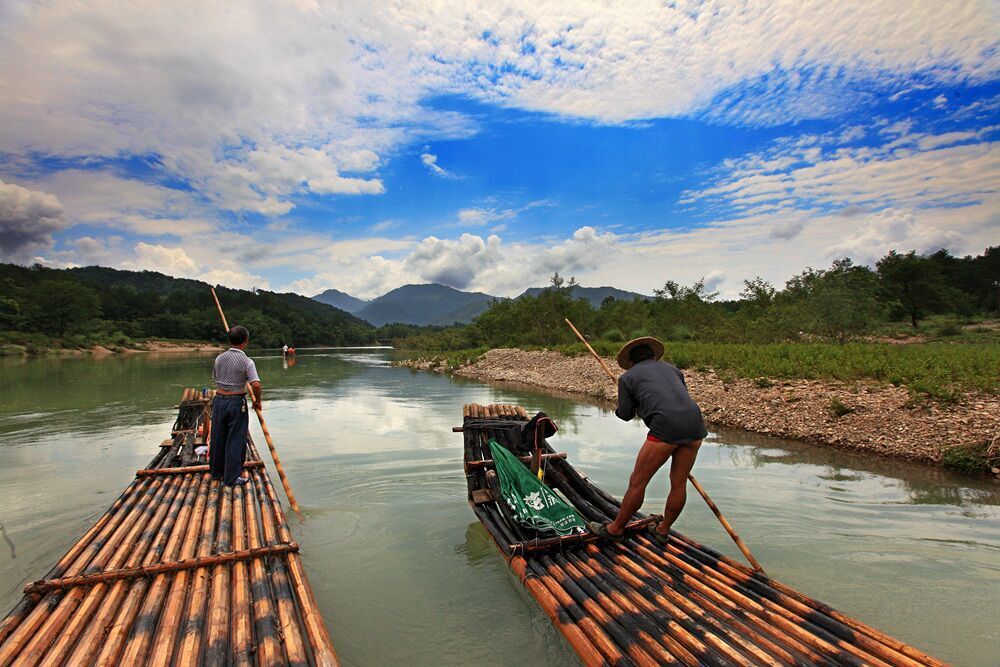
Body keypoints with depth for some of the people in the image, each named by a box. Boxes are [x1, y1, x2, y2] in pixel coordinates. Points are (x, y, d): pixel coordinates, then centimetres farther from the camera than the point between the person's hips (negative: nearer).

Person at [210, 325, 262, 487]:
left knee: (218, 438, 17)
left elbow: (215, 378, 16)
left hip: (219, 400, 5)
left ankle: (216, 472, 33)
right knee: (235, 440, 4)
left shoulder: (219, 358, 2)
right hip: (237, 402, -5)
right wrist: (257, 401, -9)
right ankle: (231, 477, 9)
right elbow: (256, 384, -25)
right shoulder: (247, 361, -14)